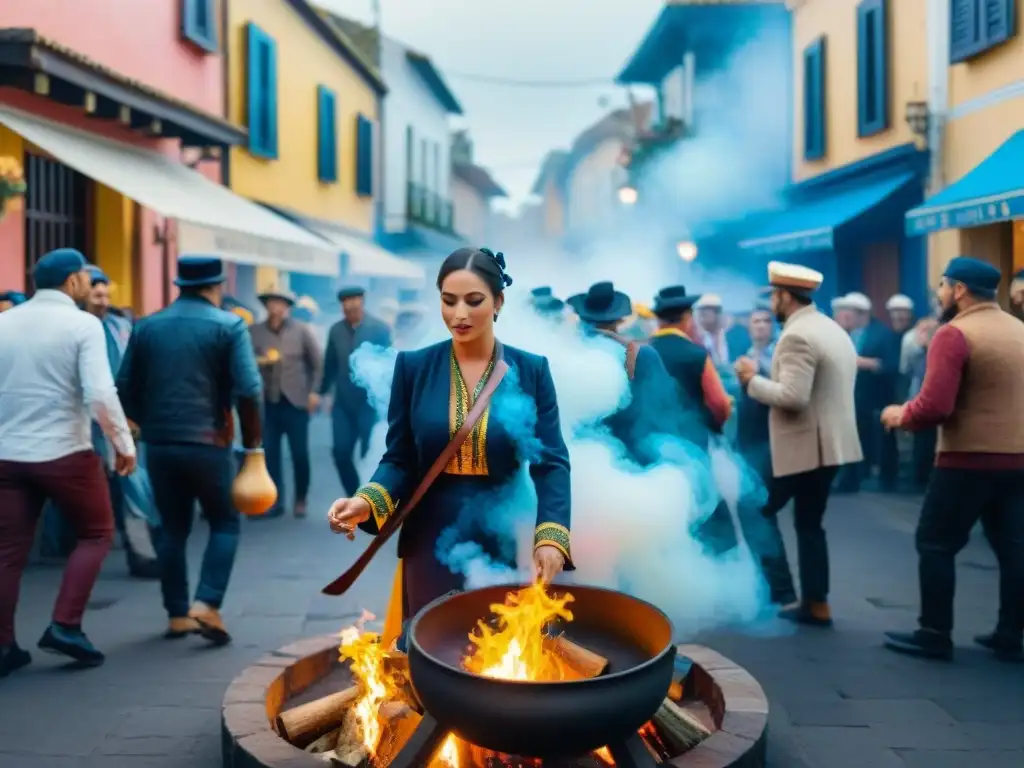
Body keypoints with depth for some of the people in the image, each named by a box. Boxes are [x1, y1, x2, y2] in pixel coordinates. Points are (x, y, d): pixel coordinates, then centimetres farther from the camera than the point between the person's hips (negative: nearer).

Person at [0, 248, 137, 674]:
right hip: (65, 452, -5)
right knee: (96, 533, 14)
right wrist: (123, 443, -8)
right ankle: (65, 626, 6)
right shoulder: (83, 324, -8)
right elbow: (100, 394, -18)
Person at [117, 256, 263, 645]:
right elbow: (249, 390, -13)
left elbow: (125, 389, 7)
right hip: (208, 444, -4)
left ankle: (177, 615, 20)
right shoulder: (229, 325, -5)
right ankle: (206, 606, -2)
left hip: (159, 444, 4)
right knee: (224, 523, 11)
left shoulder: (147, 326, 7)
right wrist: (252, 441, -4)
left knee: (172, 528, 15)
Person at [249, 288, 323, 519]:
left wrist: (314, 392, -3)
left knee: (300, 454, 3)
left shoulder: (301, 330, 1)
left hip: (295, 401, -1)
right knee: (269, 454, 0)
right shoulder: (254, 332, 2)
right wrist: (257, 361, -18)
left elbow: (317, 363, 4)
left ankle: (300, 501, 18)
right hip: (267, 402, 1)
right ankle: (275, 501, 10)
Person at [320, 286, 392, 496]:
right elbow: (330, 365, 10)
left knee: (370, 456, 2)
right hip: (343, 404, 3)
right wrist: (322, 393, 8)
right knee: (341, 453, 2)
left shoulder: (380, 329, -5)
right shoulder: (336, 330, 5)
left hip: (371, 403, -3)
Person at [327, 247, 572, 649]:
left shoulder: (531, 370, -2)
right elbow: (399, 459, 2)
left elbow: (551, 462, -5)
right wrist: (367, 502, -18)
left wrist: (552, 535, -19)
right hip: (433, 540, 1)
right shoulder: (413, 366, 0)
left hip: (505, 540, 0)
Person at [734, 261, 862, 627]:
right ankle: (815, 604, 18)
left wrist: (753, 380, -13)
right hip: (828, 443, 10)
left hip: (803, 447, -10)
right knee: (809, 523, 14)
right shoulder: (833, 329, 14)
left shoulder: (796, 336, -18)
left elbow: (793, 396, -26)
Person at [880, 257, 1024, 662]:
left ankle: (934, 634, 8)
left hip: (969, 458, -8)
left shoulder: (955, 333, -14)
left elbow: (934, 406, -22)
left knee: (936, 544, 4)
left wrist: (900, 415, -4)